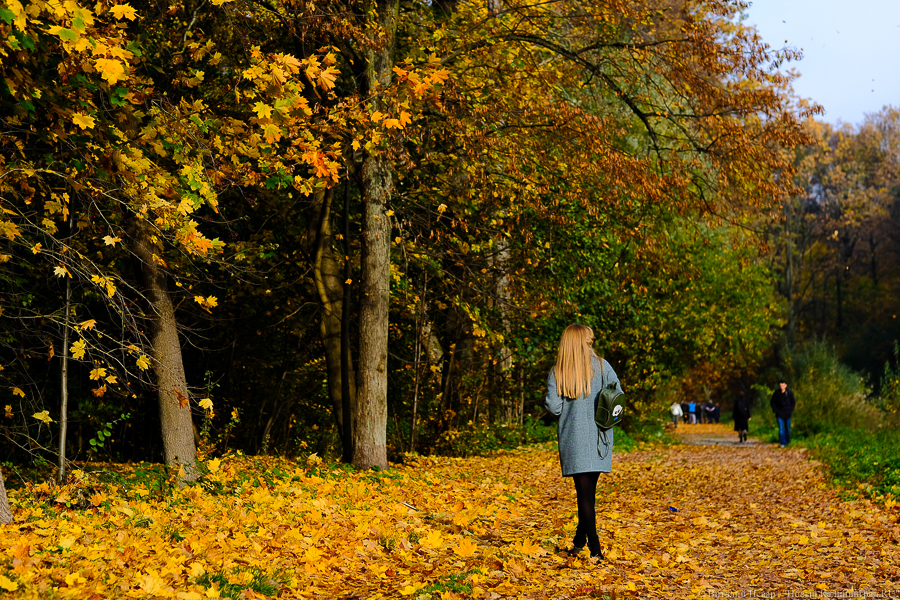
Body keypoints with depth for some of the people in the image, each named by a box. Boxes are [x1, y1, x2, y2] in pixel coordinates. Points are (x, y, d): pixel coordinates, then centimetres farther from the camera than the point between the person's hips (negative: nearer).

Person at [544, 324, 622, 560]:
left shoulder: (557, 372, -1)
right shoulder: (601, 366, 2)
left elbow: (554, 407, -8)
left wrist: (546, 399, 13)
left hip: (574, 437, -2)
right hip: (599, 434, 2)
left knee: (584, 490, -2)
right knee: (589, 489, 14)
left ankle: (595, 547, -8)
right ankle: (580, 539, 24)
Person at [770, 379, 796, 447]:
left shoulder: (790, 393, -5)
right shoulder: (776, 393, -7)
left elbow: (793, 402, 5)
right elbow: (772, 402, 4)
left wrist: (790, 410, -5)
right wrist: (775, 410, -5)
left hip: (787, 414, 1)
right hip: (779, 414, -1)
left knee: (787, 428, 12)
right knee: (781, 428, -9)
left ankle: (787, 441, 27)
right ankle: (782, 442, -9)